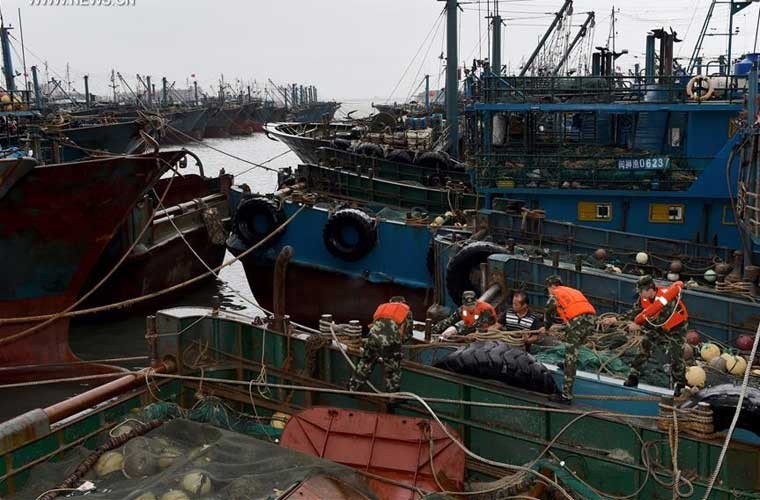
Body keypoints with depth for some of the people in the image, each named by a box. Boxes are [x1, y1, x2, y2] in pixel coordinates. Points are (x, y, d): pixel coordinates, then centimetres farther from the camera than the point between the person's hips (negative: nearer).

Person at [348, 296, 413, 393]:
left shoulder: (382, 307, 34)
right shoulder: (406, 311, 25)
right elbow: (408, 334, 20)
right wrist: (399, 340, 38)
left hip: (373, 337, 3)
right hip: (390, 341, -3)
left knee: (365, 364, 23)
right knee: (393, 370, 12)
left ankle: (352, 387, 32)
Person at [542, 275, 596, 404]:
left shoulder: (555, 294, 14)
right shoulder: (574, 291, 33)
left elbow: (549, 313, 22)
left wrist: (546, 327, 43)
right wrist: (561, 327, 49)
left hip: (577, 322, -7)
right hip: (591, 319, 7)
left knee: (570, 359, -5)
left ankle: (566, 396, -4)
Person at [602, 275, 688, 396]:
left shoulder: (667, 299, -37)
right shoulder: (644, 298, -16)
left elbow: (659, 321, -38)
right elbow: (635, 311, -13)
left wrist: (639, 326, -38)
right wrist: (615, 320, -23)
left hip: (676, 327, -6)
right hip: (658, 326, 6)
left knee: (676, 356, -9)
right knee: (644, 346, -3)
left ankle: (679, 385, 7)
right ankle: (634, 376, 5)